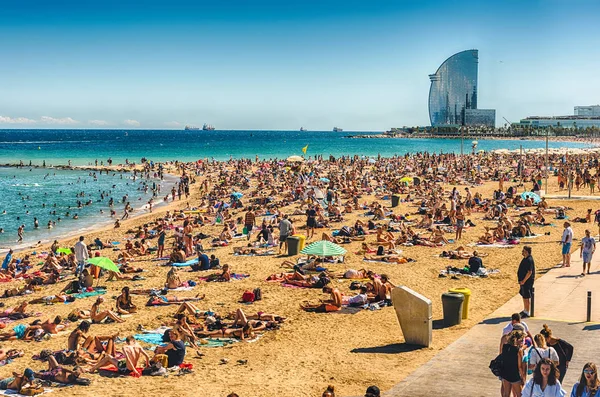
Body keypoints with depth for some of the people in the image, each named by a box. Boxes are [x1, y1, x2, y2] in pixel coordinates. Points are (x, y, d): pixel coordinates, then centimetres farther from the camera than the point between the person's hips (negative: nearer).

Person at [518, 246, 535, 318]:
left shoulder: (529, 260, -22)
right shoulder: (525, 259, 9)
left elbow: (529, 272, -25)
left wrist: (523, 281, -21)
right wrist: (521, 280, 18)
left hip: (527, 281, -10)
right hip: (523, 280, 10)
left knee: (527, 297, -2)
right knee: (524, 296, 20)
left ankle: (527, 313, 6)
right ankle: (525, 310, 33)